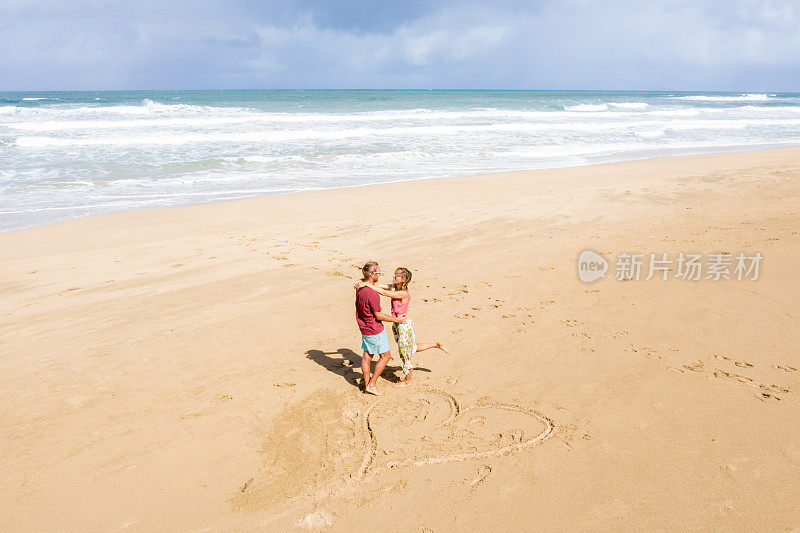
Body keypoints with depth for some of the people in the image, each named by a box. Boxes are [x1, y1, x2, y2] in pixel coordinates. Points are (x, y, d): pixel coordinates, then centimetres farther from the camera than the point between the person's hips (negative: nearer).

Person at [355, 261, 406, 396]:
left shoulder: (360, 287, -1)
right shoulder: (372, 294, -29)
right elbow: (378, 316, -21)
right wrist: (396, 320, -10)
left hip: (364, 328, 9)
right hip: (375, 330, -9)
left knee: (367, 356, 17)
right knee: (385, 356, 8)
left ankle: (367, 384, 29)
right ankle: (371, 384, 12)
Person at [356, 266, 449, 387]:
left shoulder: (403, 294, -25)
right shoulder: (394, 287, -2)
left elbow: (384, 293, -32)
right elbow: (377, 285, -7)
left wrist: (366, 284, -32)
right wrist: (364, 282, -22)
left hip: (404, 325, -9)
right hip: (397, 324, 9)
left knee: (407, 353, 11)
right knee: (412, 349, 26)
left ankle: (407, 381, 29)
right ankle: (436, 345, 41)